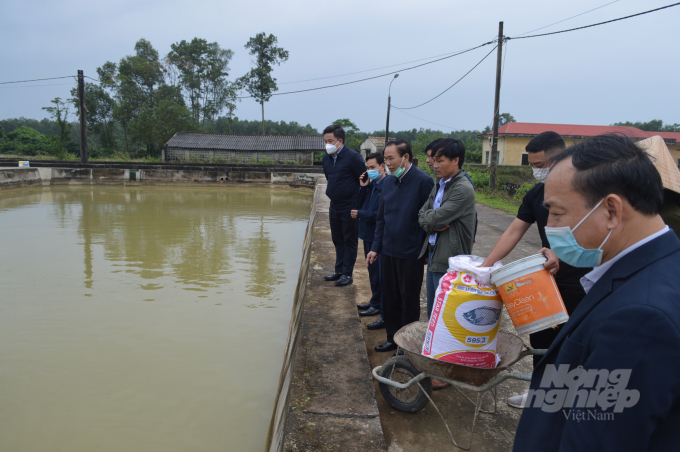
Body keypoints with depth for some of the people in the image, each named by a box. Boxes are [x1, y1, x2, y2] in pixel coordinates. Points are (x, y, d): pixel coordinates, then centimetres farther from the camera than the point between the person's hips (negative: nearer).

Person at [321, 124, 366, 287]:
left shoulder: (353, 157, -14)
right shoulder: (326, 159, 7)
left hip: (350, 207, -7)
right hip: (334, 206, 7)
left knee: (350, 241, 3)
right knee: (337, 240, 14)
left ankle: (347, 274, 11)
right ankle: (339, 271, 26)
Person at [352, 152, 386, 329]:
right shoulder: (371, 184, 8)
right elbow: (362, 204, 12)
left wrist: (360, 214, -15)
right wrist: (363, 187, -1)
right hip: (368, 235, 9)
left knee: (378, 274, -4)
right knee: (373, 271, 21)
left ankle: (385, 315, 4)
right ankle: (376, 303, 38)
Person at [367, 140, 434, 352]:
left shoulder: (423, 181, -15)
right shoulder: (388, 182, 6)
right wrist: (376, 247, 10)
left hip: (411, 253, -6)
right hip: (389, 251, 6)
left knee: (409, 300, 8)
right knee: (390, 298, 16)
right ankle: (393, 338, 32)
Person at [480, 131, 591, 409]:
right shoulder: (536, 195, 4)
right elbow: (514, 232, 1)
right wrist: (485, 266, -6)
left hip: (580, 283, -6)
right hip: (547, 279, 6)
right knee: (540, 339, 14)